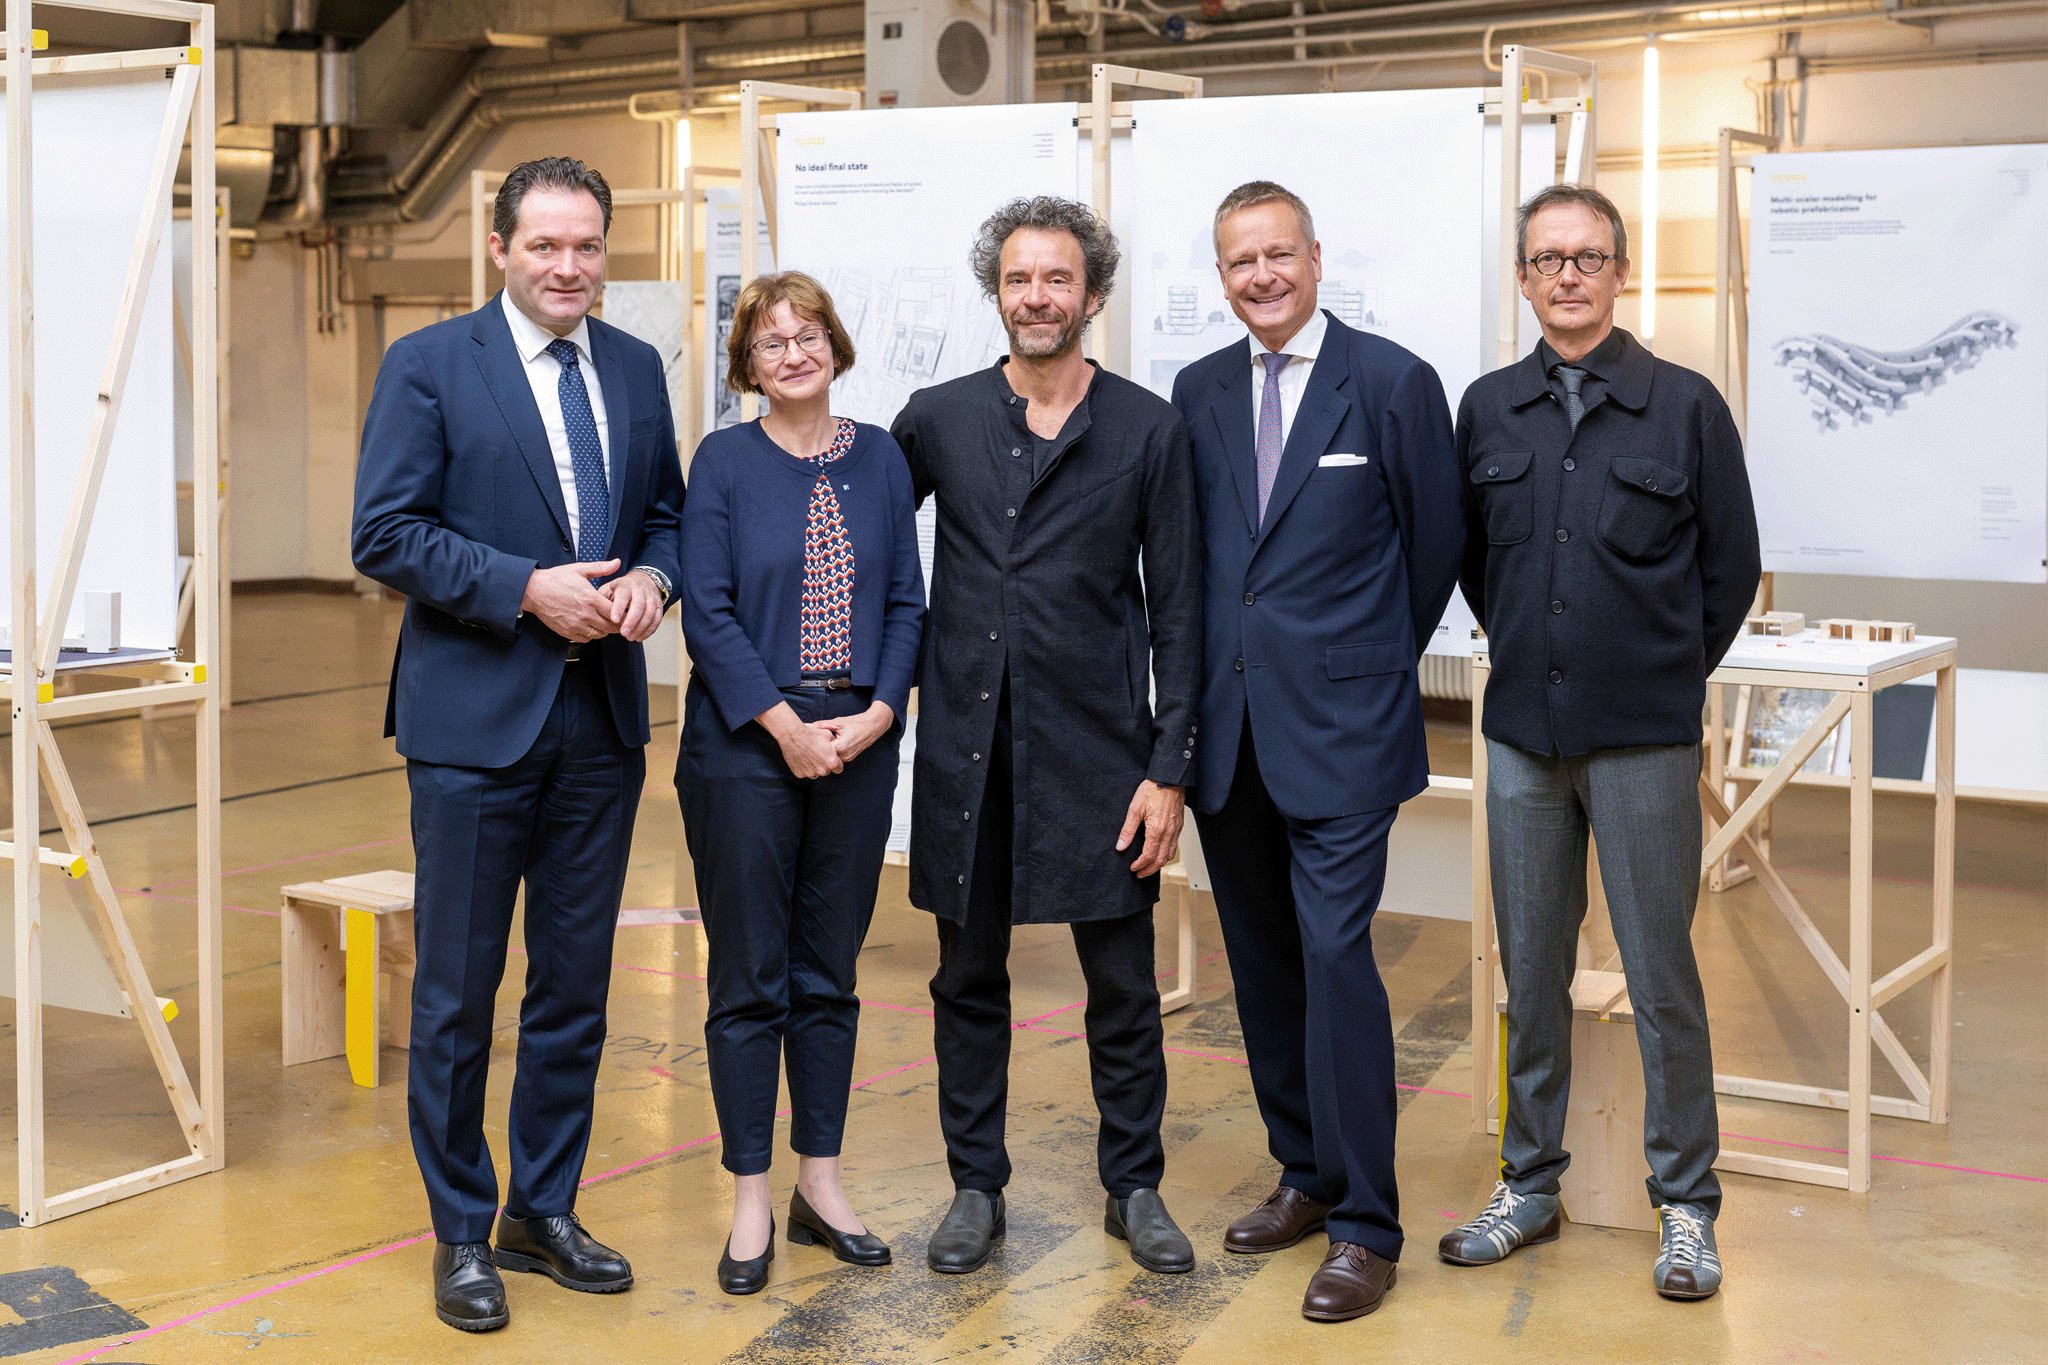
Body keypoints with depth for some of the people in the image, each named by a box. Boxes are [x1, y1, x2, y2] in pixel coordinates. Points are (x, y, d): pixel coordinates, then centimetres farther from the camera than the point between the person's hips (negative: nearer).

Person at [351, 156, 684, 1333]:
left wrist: (652, 578, -5)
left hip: (603, 718, 5)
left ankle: (545, 1212, 27)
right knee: (458, 991, 3)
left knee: (577, 983, 12)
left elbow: (666, 510, 17)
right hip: (477, 716, -5)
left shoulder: (636, 369, 11)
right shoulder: (430, 365, -4)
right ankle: (463, 1234, 17)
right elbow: (387, 533, -9)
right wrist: (528, 588, -18)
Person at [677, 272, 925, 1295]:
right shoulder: (724, 461, -1)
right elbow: (707, 611, -7)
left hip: (858, 743, 3)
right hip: (744, 749, -3)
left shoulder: (878, 458, 8)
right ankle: (751, 1200, 12)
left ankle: (821, 1182, 22)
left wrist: (876, 714, -8)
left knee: (829, 972, 11)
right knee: (750, 978, 2)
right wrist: (785, 724, -14)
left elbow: (905, 602, 6)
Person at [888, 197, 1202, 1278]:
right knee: (969, 975, 10)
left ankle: (1134, 1187, 21)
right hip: (968, 743, 2)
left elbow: (1177, 610, 0)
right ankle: (976, 1187, 23)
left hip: (1097, 744, -1)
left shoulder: (1148, 430, 1)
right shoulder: (937, 419, 4)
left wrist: (1169, 766, -5)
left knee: (1122, 982, 5)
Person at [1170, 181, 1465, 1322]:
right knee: (1264, 960, 12)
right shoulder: (1199, 392, 10)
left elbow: (1438, 544, 4)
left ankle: (1366, 1227, 0)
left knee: (1336, 955, -10)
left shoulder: (1394, 383, -4)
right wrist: (1212, 673, 11)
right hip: (1227, 723, 5)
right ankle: (1305, 1175, 27)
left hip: (1340, 725, -5)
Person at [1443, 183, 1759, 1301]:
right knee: (1531, 970, 10)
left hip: (1645, 740, -3)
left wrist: (1669, 670, 9)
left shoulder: (1685, 405, -3)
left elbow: (1733, 566, 5)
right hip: (1523, 734, 3)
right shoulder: (1489, 410, 6)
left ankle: (1686, 1206, 14)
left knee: (1661, 971, 2)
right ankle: (1529, 1184, 23)